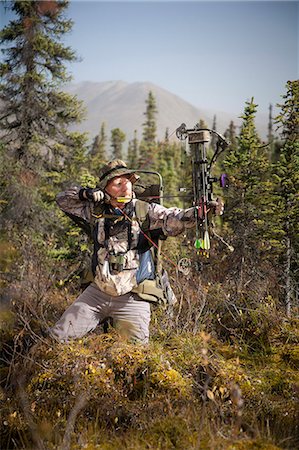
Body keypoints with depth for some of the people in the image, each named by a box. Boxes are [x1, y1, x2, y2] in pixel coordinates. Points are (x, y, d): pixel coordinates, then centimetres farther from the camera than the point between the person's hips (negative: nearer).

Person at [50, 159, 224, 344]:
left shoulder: (145, 211, -7)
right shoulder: (97, 211, 2)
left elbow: (174, 218, -23)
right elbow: (63, 199, 11)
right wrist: (85, 193, -9)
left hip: (132, 298, -3)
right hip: (97, 292, 3)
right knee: (60, 336, 4)